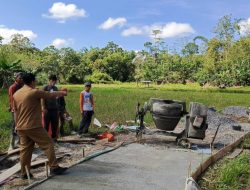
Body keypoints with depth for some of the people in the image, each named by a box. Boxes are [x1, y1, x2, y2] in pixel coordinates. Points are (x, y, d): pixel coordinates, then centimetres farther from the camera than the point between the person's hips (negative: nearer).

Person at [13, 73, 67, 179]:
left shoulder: (16, 94, 10)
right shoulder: (35, 92, -13)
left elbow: (15, 111, 15)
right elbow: (51, 95, -3)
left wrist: (17, 125, 22)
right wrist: (62, 93, 15)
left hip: (21, 128, 8)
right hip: (33, 126, -7)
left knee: (25, 149, 12)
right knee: (48, 144, 2)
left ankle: (24, 173, 17)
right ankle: (54, 167, 6)